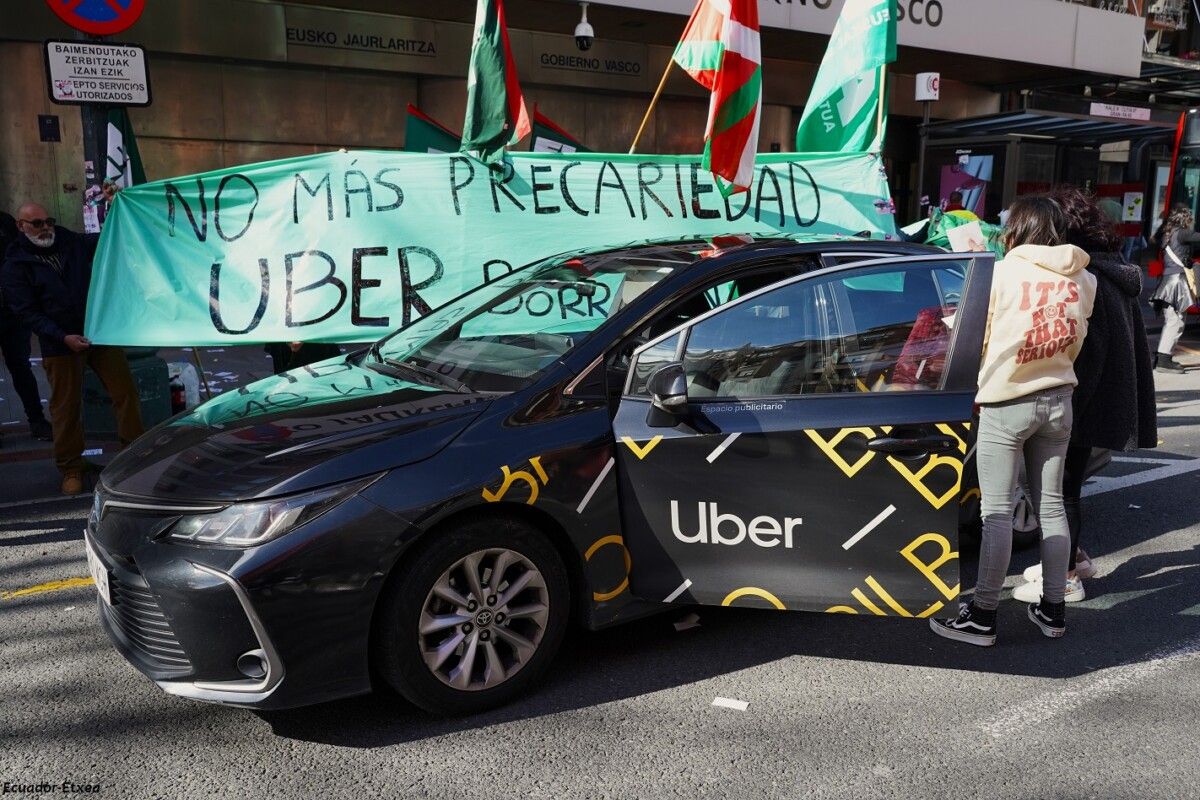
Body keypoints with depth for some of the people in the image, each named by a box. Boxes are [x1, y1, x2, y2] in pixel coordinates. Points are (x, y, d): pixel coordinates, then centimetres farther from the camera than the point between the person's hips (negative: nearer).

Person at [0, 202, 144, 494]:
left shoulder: (75, 243, 9)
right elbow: (28, 312, -8)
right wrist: (63, 338, -19)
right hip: (59, 346, -3)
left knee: (125, 392, 2)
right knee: (66, 408, 3)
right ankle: (71, 468, 16)